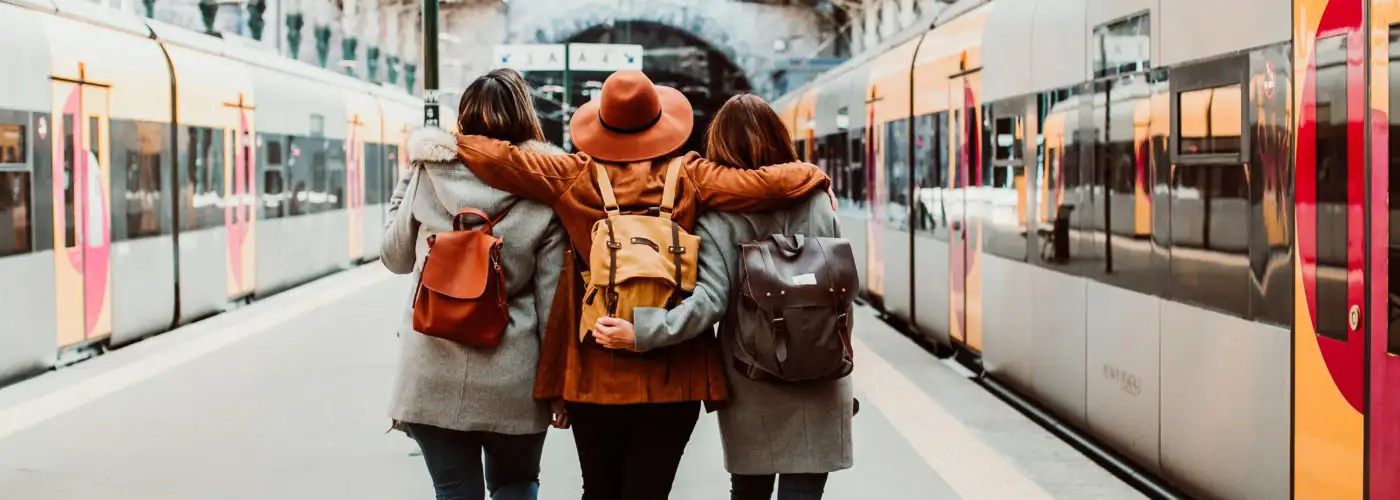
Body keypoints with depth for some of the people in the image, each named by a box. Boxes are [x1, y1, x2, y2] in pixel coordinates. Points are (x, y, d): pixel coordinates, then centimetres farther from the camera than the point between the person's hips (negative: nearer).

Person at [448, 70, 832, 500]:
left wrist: (453, 143, 13)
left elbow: (496, 158, -6)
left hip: (593, 379, 1)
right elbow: (769, 184, -9)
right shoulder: (689, 178, -5)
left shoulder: (573, 178, -4)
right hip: (671, 380, -1)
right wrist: (815, 175, 11)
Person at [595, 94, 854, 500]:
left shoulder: (721, 215, -8)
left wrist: (642, 330, -24)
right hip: (818, 387, 1)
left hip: (751, 388, 0)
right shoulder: (817, 201, 0)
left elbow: (710, 300, -20)